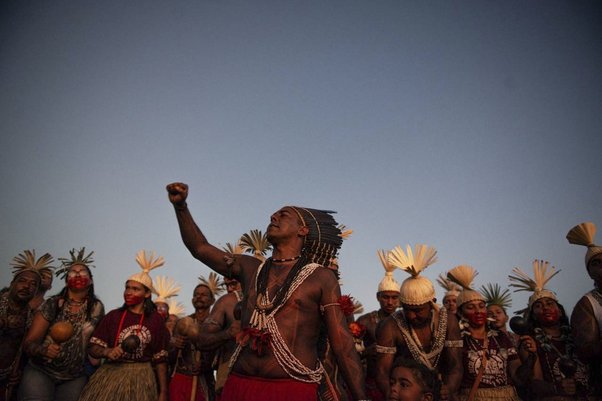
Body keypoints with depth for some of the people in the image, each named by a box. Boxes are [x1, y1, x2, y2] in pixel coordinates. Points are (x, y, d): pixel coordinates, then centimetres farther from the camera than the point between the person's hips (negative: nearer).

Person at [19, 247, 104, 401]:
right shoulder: (52, 304, -6)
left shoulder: (96, 308, -3)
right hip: (40, 372, -1)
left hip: (76, 378, 2)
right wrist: (43, 350, -24)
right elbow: (29, 342, -6)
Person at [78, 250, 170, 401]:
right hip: (110, 376, 1)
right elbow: (92, 348, 2)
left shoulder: (156, 319, -1)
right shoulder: (113, 316, 0)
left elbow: (160, 359, 1)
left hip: (140, 379, 0)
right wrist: (107, 352, -19)